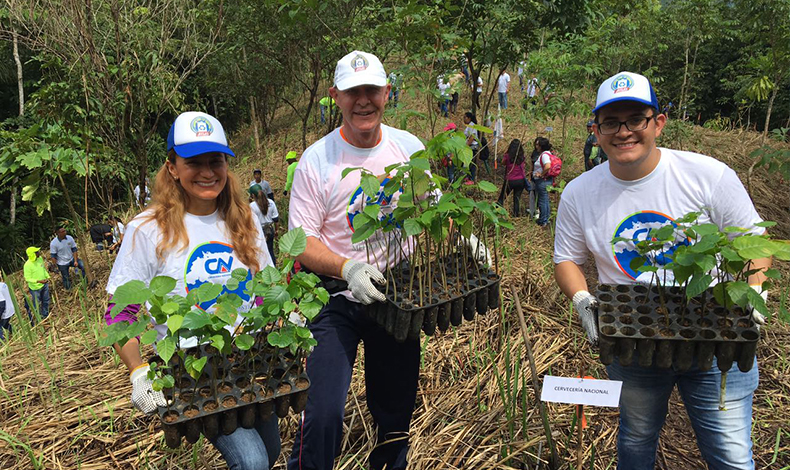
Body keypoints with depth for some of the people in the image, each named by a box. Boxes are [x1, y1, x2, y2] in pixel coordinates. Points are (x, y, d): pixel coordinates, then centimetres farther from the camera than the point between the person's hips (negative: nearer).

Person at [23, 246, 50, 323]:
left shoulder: (40, 258, -7)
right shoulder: (27, 265, -28)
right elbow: (27, 278, -23)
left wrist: (47, 277, 3)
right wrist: (38, 281, -30)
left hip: (44, 284, 7)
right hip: (35, 288, -7)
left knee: (46, 301, 22)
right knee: (36, 304, 7)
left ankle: (45, 316, 43)